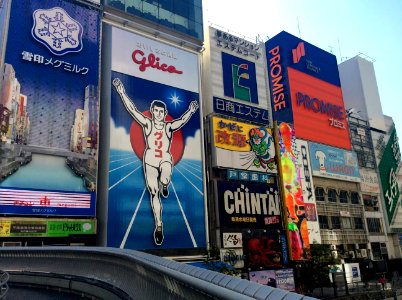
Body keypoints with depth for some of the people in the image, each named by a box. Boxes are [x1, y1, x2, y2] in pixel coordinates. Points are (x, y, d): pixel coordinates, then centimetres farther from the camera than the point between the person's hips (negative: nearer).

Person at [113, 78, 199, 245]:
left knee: (164, 180, -34)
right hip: (150, 160, 1)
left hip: (166, 159, -1)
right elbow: (132, 109, -4)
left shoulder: (169, 126, 3)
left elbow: (182, 120, -12)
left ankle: (164, 186, 5)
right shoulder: (147, 124, 2)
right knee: (154, 193, 0)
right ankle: (158, 226, 9)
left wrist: (190, 111, -29)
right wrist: (121, 92, -10)